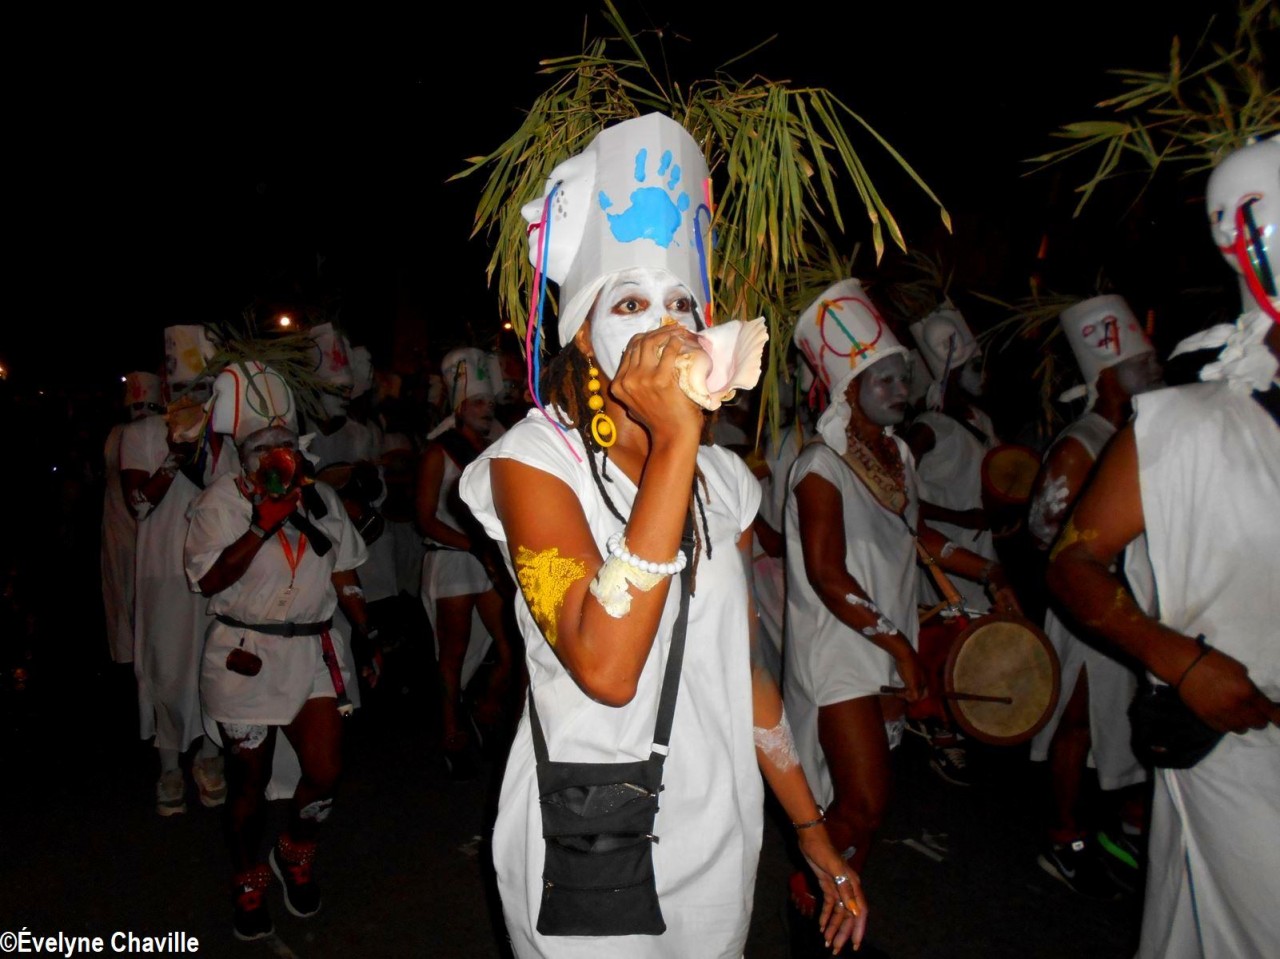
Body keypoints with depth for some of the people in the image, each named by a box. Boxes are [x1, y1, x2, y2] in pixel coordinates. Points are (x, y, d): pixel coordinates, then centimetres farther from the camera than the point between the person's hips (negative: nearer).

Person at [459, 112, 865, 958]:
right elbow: (605, 669, -30)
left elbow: (743, 668, 8)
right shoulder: (533, 462, -16)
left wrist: (814, 829, 10)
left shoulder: (723, 477, 2)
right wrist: (673, 443, -29)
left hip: (719, 834, 5)